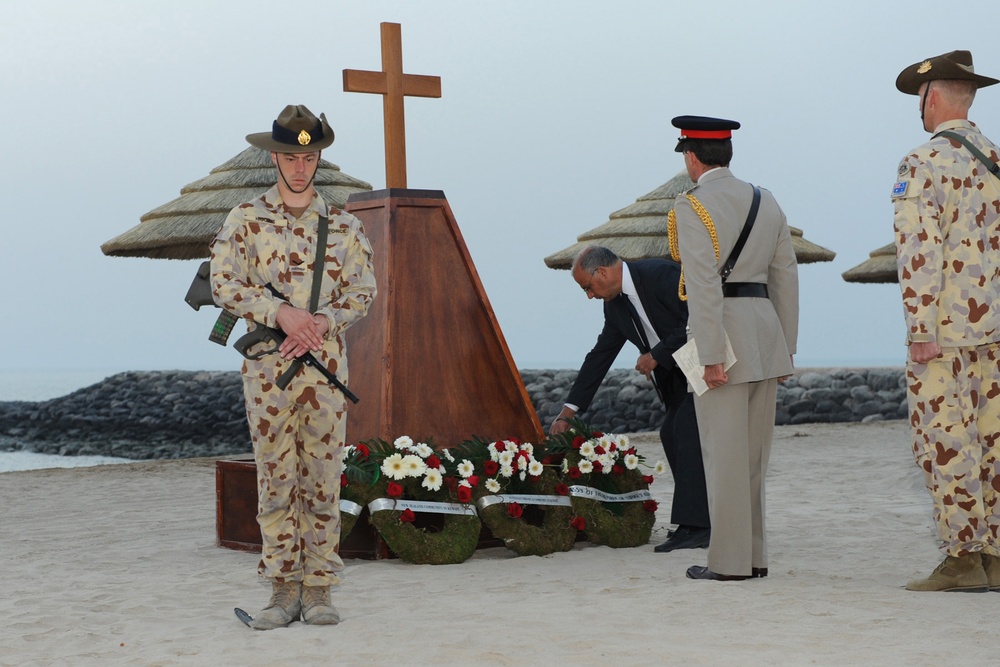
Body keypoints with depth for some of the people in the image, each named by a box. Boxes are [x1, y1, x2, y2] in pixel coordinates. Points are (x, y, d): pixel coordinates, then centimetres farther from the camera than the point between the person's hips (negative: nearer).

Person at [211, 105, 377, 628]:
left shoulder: (343, 225, 10)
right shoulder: (246, 220, 5)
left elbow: (364, 290, 5)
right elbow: (224, 284, -4)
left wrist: (321, 320, -13)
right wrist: (282, 313, -17)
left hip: (326, 365, 1)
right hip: (267, 365, -1)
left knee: (323, 479, 1)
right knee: (275, 479, 1)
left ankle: (318, 589, 8)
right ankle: (283, 589, 7)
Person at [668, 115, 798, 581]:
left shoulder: (691, 208, -8)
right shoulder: (766, 202, 13)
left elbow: (704, 285, -16)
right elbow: (785, 277, 13)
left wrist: (710, 357, -17)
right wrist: (786, 348, 17)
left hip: (721, 332, -7)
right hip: (764, 329, 7)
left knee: (724, 451, -3)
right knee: (753, 451, 12)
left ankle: (730, 561, 0)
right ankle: (754, 556, 15)